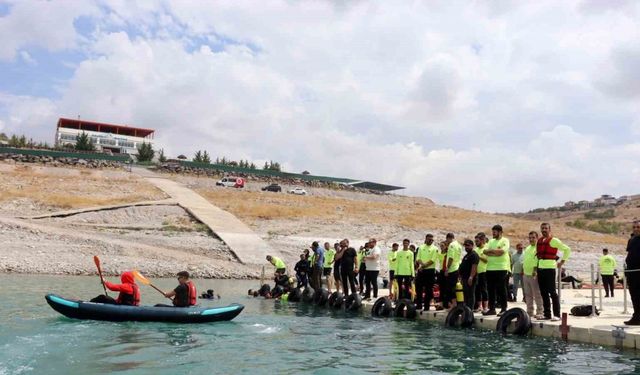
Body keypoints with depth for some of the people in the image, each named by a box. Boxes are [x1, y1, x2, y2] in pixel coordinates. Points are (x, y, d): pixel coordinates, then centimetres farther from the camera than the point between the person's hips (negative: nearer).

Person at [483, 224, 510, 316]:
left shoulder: (505, 240, -1)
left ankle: (504, 309, 5)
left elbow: (501, 251, -17)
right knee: (490, 289, 8)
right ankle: (492, 308, 15)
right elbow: (485, 251, 4)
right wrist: (496, 253, -11)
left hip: (501, 268, -6)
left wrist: (491, 250, -6)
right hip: (490, 268, 6)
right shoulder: (491, 241, 18)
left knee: (501, 289, -2)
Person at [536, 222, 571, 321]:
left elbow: (567, 249, 0)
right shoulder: (539, 241, 15)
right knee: (543, 293, 8)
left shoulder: (554, 240, -4)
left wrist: (562, 262, -2)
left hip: (550, 268, -7)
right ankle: (547, 314, 14)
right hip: (540, 268, 7)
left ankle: (557, 315, -1)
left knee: (552, 292, -6)